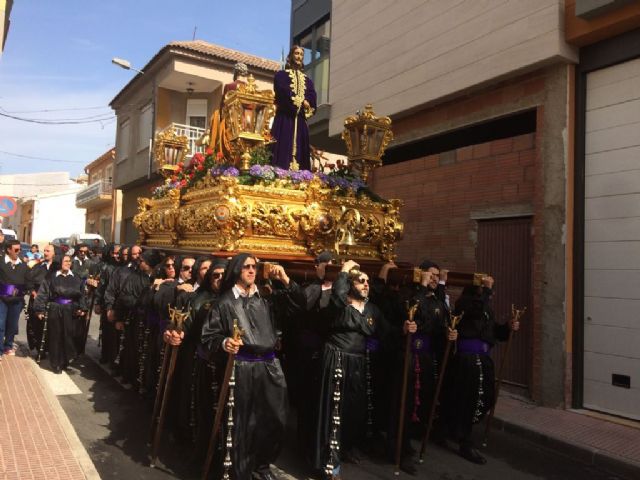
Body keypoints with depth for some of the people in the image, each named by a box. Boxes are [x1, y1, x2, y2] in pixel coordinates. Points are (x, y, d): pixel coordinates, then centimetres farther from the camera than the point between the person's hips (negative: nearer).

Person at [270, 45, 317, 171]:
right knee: (284, 147, -14)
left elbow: (312, 99, 6)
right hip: (285, 118, -4)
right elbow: (283, 93, -7)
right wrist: (301, 102, -7)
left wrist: (306, 104, -12)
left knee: (300, 150, -4)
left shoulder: (307, 80, 23)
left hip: (300, 120, 4)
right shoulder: (281, 75, 11)